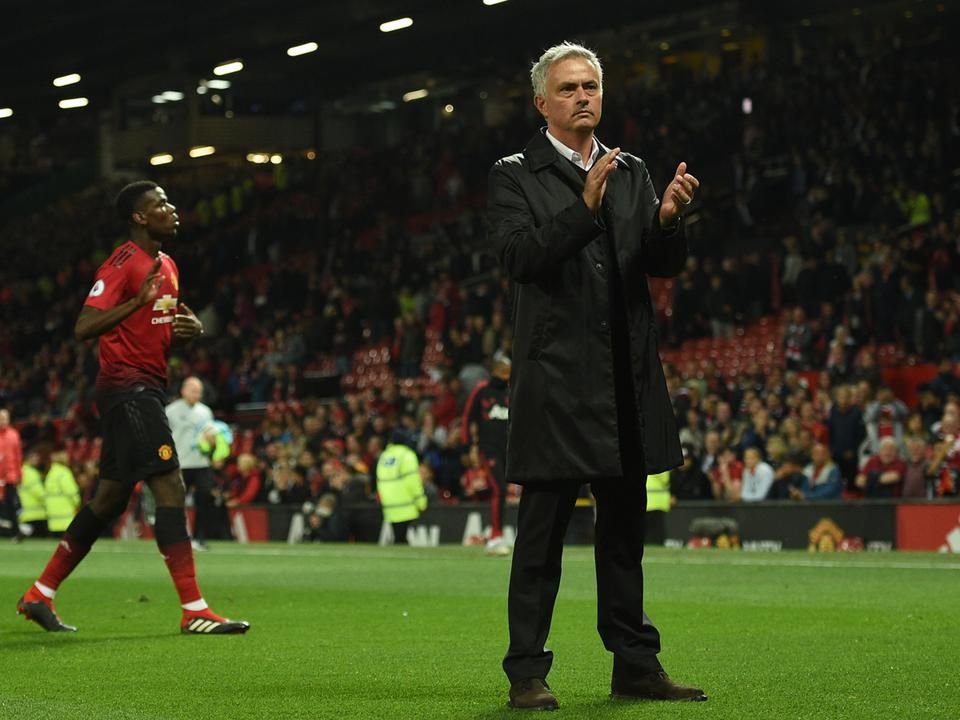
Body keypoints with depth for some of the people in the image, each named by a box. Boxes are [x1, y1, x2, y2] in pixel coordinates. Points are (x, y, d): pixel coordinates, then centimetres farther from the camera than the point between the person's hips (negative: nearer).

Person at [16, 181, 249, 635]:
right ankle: (194, 611, -17)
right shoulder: (123, 264, -11)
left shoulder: (167, 266, 17)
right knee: (170, 487, -15)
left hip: (147, 389, 10)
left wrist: (188, 330, 6)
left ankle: (40, 595, 22)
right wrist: (138, 301, -29)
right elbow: (84, 328, -18)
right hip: (126, 388, -10)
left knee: (110, 499, 13)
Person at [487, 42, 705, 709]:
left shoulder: (632, 173, 14)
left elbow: (666, 265, 7)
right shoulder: (516, 176, 1)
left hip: (627, 380, 5)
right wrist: (585, 207, -25)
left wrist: (668, 218, -15)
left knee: (625, 531, 11)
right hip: (556, 379, -5)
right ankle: (527, 672, -1)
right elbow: (519, 256, -14)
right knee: (542, 534, -3)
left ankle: (636, 664, 16)